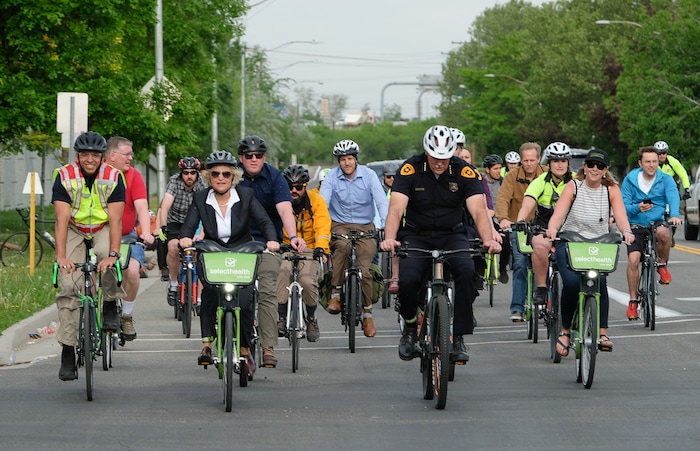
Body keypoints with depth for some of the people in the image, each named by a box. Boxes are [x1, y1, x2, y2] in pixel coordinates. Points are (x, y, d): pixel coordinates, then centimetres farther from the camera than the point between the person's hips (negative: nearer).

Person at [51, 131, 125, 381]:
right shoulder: (64, 176, -19)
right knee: (69, 287, -14)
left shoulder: (113, 177, -18)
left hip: (103, 229, 0)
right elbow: (62, 218, -25)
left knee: (107, 258, -33)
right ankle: (67, 355, -13)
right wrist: (61, 256, -35)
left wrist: (112, 254, -35)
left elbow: (115, 219, -23)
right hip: (74, 230, 0)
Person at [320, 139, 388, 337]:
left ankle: (367, 313, 3)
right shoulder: (331, 177, -5)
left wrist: (386, 225, -28)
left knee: (363, 269, -17)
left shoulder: (368, 175, -5)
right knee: (343, 246, -37)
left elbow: (382, 201, -12)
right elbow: (322, 203, -14)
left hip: (365, 227, 0)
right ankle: (335, 294, -28)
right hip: (339, 226, 0)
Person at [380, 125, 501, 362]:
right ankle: (410, 327, 4)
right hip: (416, 236, -1)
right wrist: (389, 238, -41)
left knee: (467, 271, -30)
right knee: (407, 279, -28)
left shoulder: (464, 172, -10)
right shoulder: (410, 170, -12)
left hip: (451, 235, 1)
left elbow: (479, 211, -19)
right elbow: (396, 208, -21)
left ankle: (459, 337, -17)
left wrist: (488, 239, -38)